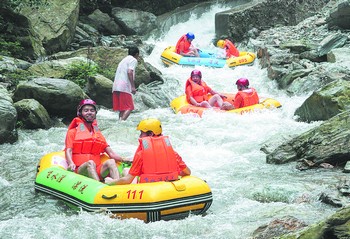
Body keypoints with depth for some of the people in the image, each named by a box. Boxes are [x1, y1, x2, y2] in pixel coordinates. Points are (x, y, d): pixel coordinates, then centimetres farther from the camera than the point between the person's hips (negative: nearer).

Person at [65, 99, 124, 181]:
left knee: (111, 162, -23)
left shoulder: (99, 134, 25)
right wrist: (71, 163, -23)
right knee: (90, 163, -34)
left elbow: (111, 153, 19)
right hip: (79, 171, -4)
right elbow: (68, 151, -1)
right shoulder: (73, 132, 12)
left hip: (97, 172, 4)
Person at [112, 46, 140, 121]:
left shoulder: (124, 60, 28)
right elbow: (129, 72, -14)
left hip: (116, 86, 8)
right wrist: (133, 86, -18)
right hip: (124, 87, -8)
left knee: (122, 108, 9)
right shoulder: (133, 60, 1)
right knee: (129, 107, -10)